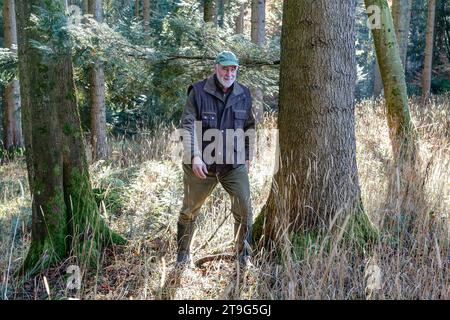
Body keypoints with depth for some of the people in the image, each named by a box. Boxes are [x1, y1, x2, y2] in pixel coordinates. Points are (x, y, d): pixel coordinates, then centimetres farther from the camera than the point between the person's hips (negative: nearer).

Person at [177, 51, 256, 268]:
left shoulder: (244, 95, 7)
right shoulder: (198, 92, -6)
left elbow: (249, 127, 17)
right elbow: (188, 125, -10)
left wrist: (247, 157, 15)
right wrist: (195, 156, -21)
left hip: (235, 163, 2)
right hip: (201, 163, -2)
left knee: (244, 209, -3)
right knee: (190, 210, 10)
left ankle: (243, 255, 17)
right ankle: (182, 254, 29)